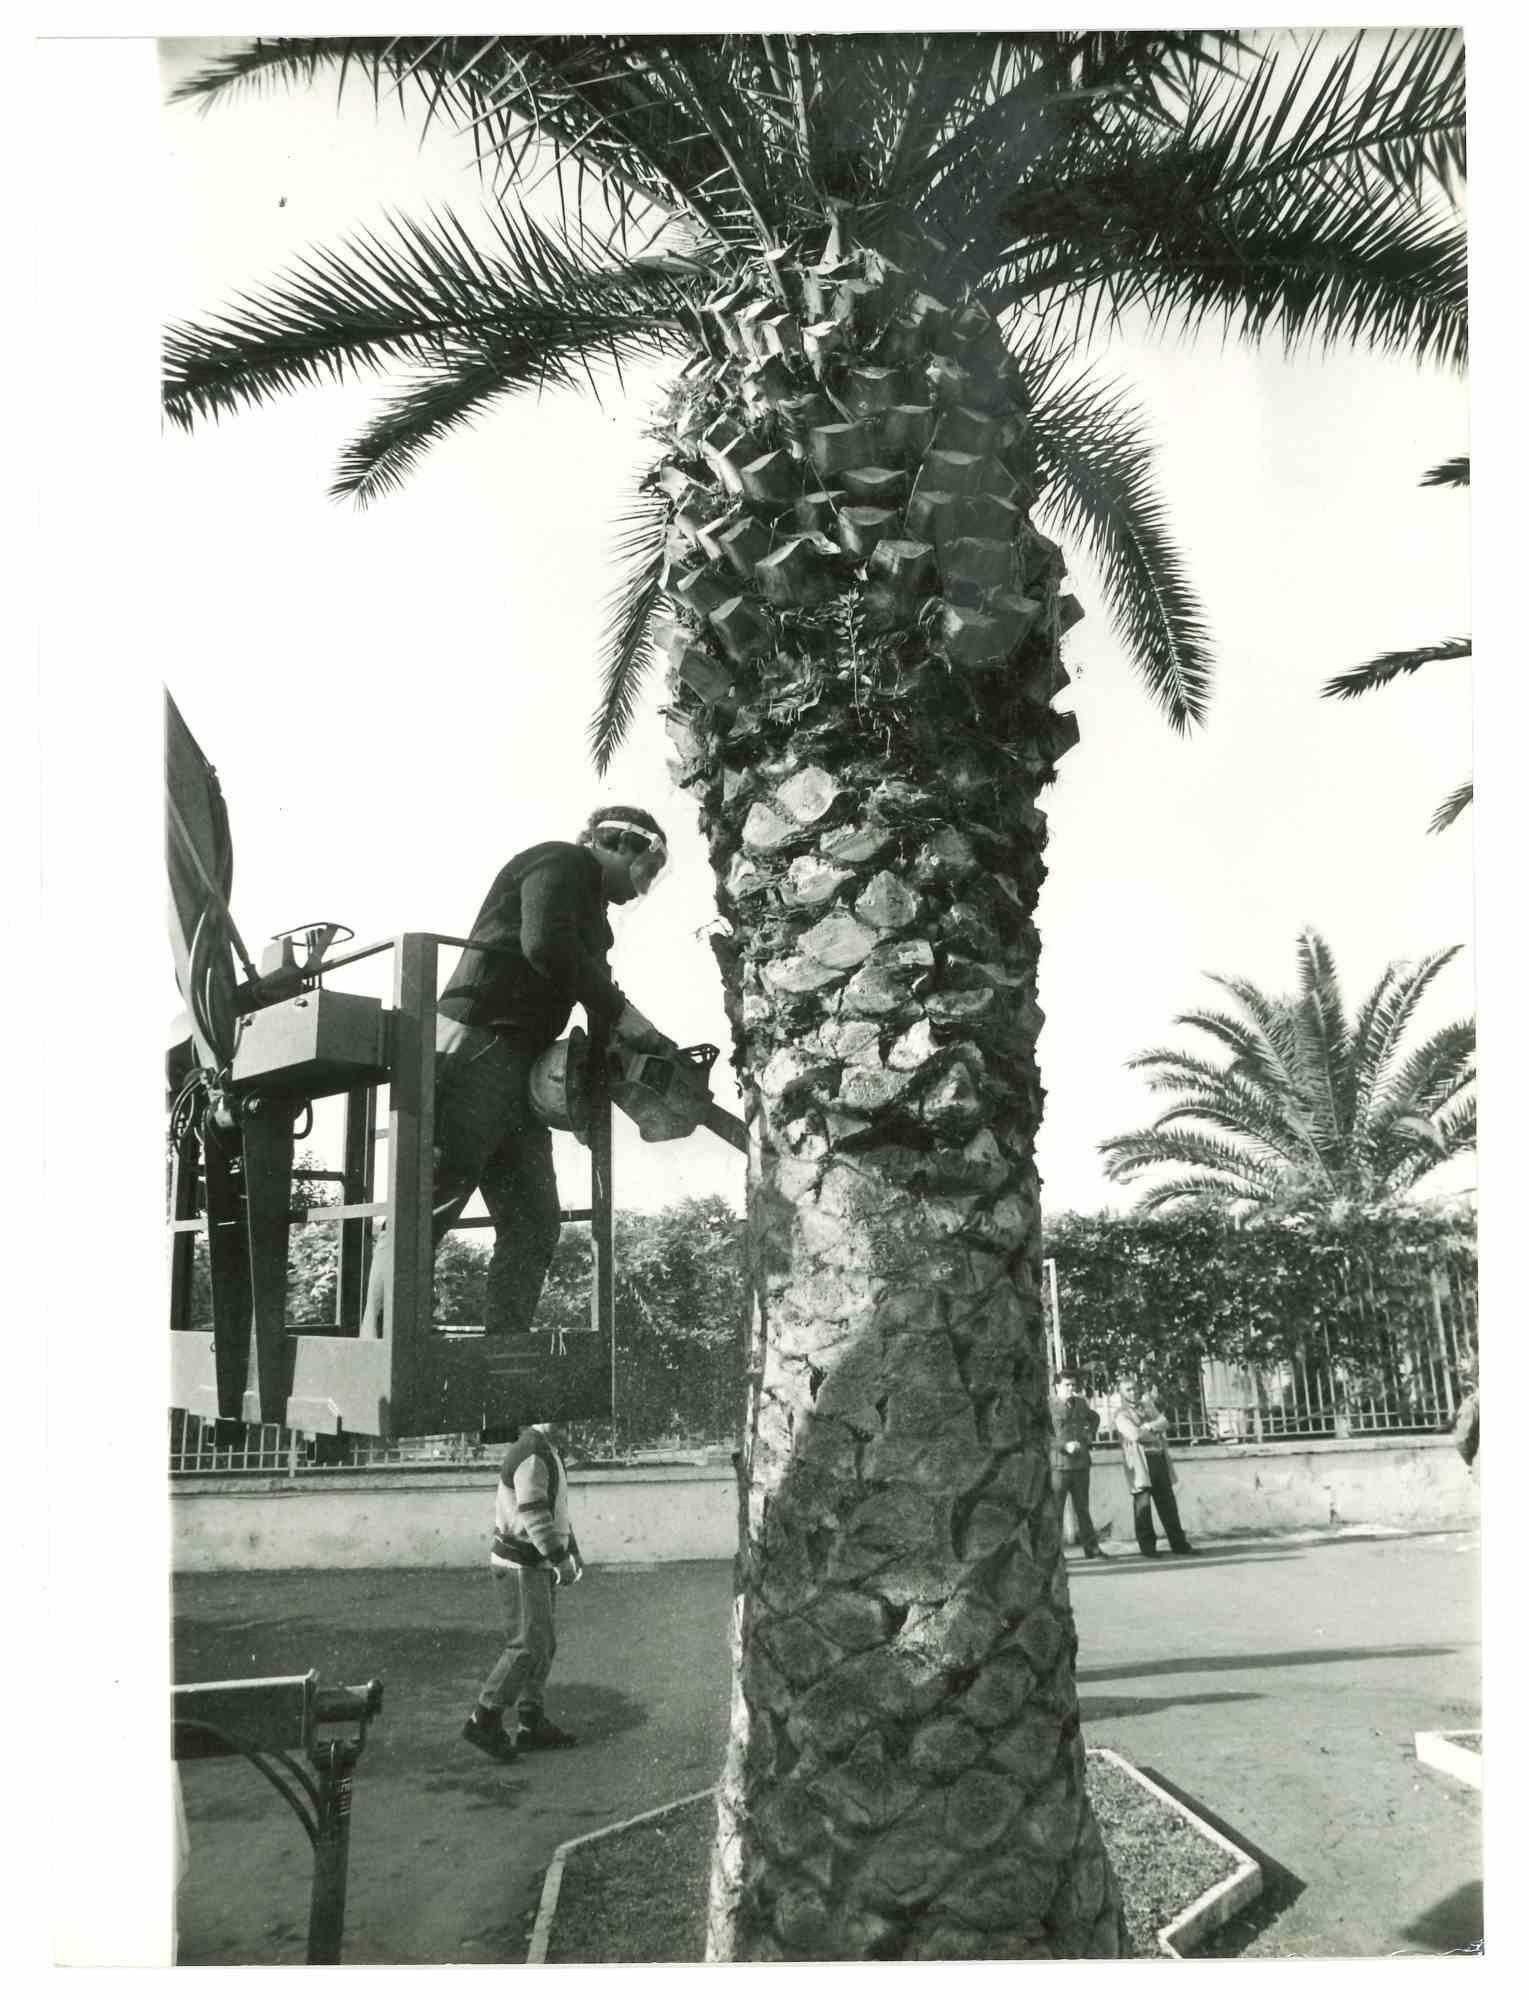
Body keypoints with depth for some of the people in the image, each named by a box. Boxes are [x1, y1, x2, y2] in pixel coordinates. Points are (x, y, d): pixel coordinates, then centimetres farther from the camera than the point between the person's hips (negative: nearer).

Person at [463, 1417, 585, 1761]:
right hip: (519, 1568, -10)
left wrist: (572, 1551, 18)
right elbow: (533, 1514, -27)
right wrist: (560, 1559, -24)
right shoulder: (531, 1454, -22)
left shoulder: (548, 1451, 12)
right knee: (527, 1647, -8)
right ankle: (484, 1722, 1)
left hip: (535, 1565, 10)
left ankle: (530, 1725, 18)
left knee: (544, 1643, 12)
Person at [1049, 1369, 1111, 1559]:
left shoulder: (1080, 1403, 10)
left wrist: (1090, 1434, 16)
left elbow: (1095, 1417, 32)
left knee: (1082, 1508, 14)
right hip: (1058, 1464, -6)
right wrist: (1064, 1445, -21)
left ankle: (1091, 1546, 21)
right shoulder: (1049, 1407, -10)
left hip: (1080, 1463, 6)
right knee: (1055, 1509, -4)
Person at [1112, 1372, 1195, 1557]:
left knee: (1168, 1503, 7)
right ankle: (1147, 1546, 3)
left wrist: (1148, 1427, -11)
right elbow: (1135, 1434, -17)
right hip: (1141, 1463, -6)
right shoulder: (1121, 1414, -1)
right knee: (1143, 1505, -5)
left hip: (1160, 1459, 6)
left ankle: (1178, 1544, 11)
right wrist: (1155, 1433, -3)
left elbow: (1164, 1423, 5)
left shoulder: (1148, 1405, 20)